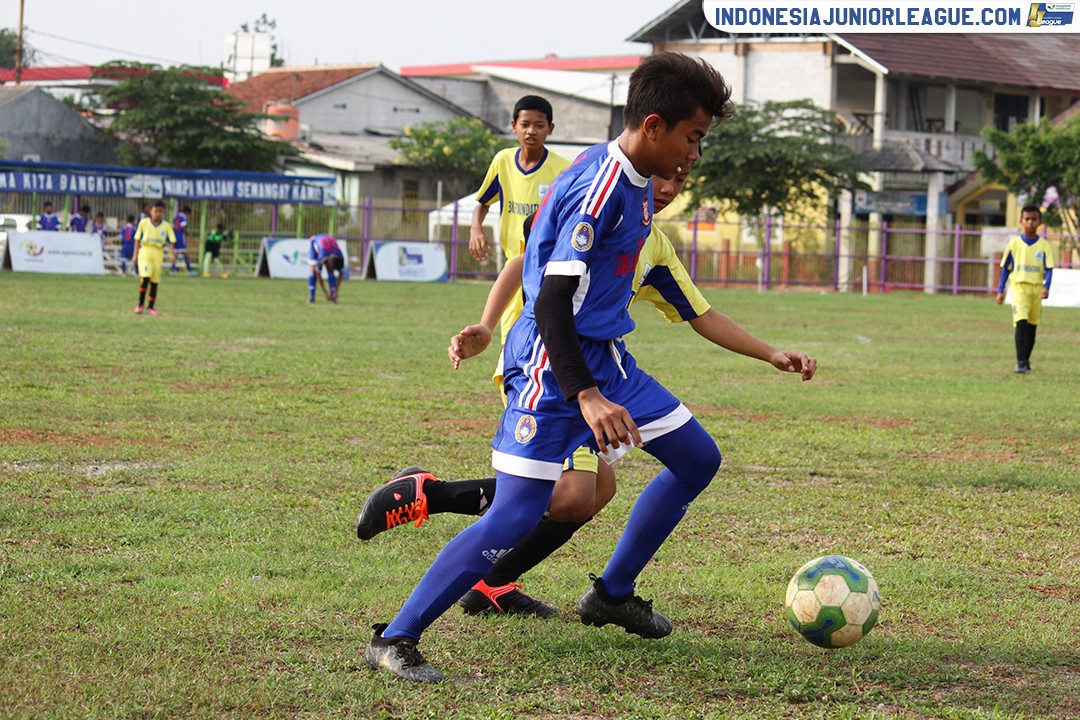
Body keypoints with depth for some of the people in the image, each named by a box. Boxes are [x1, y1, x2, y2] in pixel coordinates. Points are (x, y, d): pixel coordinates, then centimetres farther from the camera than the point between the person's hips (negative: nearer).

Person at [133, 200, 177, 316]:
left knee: (154, 282, 4)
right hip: (145, 251, -2)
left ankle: (150, 307, 15)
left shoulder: (166, 226, 4)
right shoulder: (144, 223, 2)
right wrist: (135, 254, 3)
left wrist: (172, 254, -16)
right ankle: (141, 304, -6)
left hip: (158, 254, 2)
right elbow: (137, 239, 8)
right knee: (145, 278, -18)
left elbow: (171, 241, 1)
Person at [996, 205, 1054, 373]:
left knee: (1032, 326, 8)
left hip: (1036, 289, 2)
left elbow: (1049, 269, -1)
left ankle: (1026, 361, 22)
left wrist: (1046, 287, -18)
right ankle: (1021, 362, -19)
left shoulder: (1044, 246, 2)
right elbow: (1005, 268, 7)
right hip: (1019, 286, -2)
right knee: (1021, 322, -17)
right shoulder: (1014, 244, 1)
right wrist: (1001, 291, 5)